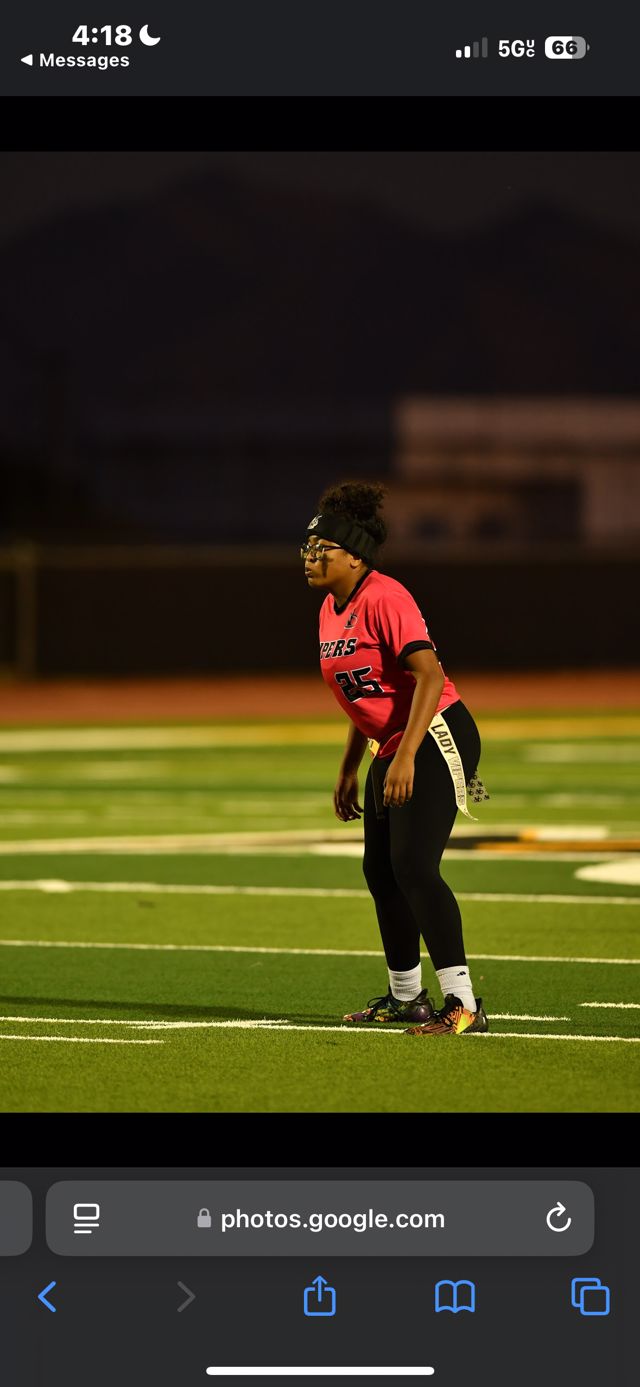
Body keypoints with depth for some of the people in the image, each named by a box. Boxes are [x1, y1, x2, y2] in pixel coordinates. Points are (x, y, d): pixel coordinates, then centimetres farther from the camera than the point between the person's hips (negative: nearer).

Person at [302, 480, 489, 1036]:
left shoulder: (384, 598, -18)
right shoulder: (331, 609, 12)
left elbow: (429, 675, -27)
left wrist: (405, 757, -33)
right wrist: (350, 767, 23)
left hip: (438, 736, -10)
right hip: (391, 749, 10)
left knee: (413, 865, -20)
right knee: (380, 870, 15)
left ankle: (463, 1003, -22)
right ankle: (406, 996, 30)